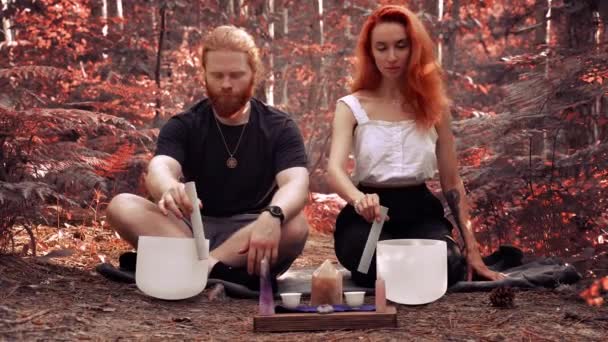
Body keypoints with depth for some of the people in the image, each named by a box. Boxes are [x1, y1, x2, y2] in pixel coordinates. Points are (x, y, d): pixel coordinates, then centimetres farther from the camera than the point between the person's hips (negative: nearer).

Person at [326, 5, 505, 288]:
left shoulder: (433, 105, 5)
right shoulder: (351, 107, -1)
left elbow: (451, 182, 8)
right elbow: (334, 169, -16)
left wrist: (472, 250, 5)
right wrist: (359, 199, -41)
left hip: (420, 212, 2)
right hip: (369, 214, -2)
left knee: (448, 266, -29)